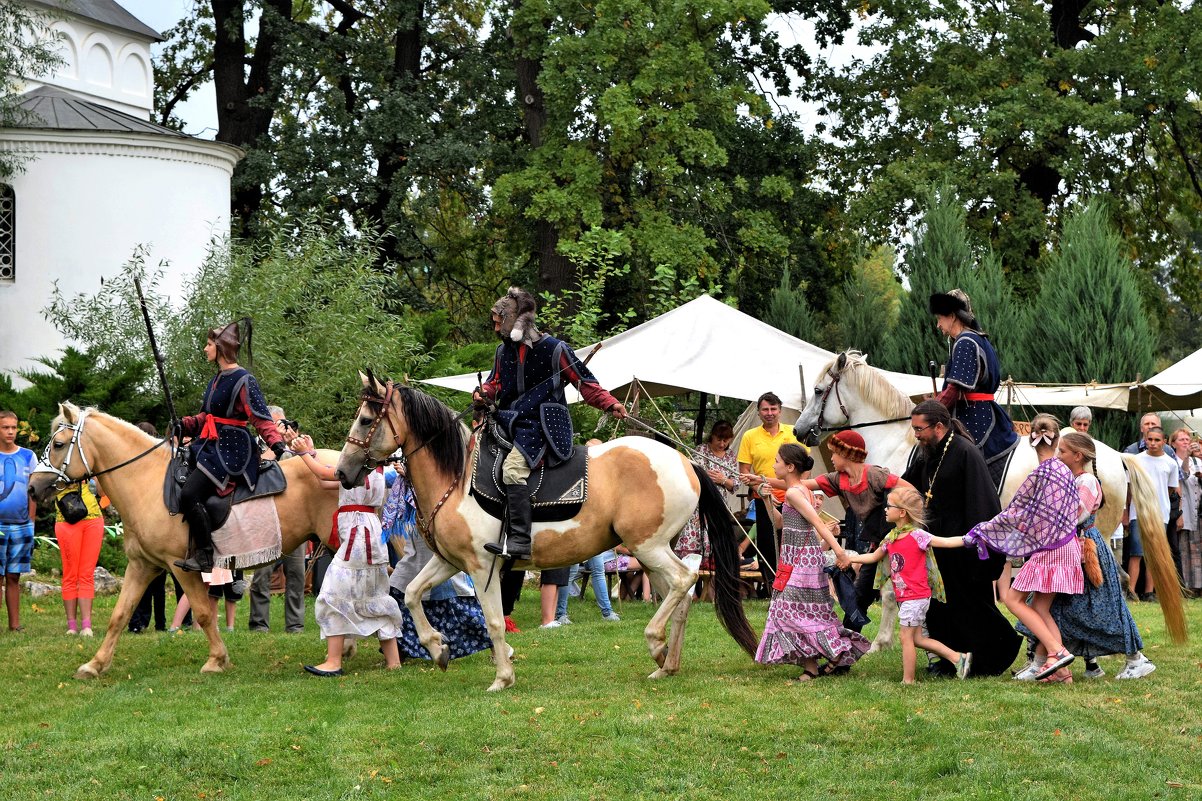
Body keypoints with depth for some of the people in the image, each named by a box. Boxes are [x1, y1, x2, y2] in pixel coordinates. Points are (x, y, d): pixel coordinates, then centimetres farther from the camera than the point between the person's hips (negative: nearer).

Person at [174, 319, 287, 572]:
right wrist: (184, 425, 10)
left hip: (230, 452, -10)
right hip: (209, 446, 10)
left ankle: (205, 557, -16)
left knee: (190, 494, -22)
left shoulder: (243, 381, -12)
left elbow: (262, 418, -16)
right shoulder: (218, 379, 16)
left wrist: (276, 443, -29)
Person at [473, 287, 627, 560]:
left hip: (542, 426, -8)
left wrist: (610, 404, -12)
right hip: (510, 425, 8)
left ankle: (520, 540, -33)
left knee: (513, 468, -27)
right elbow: (495, 382, 23)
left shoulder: (554, 349, -6)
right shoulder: (503, 350, 12)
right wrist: (483, 393, 0)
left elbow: (584, 382, -2)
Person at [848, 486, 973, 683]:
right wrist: (847, 558, 18)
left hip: (915, 596, -8)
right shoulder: (891, 538, 10)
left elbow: (946, 542, -16)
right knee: (916, 638, 11)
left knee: (907, 637, -5)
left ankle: (908, 681, 3)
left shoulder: (916, 535, -13)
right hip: (904, 597, 8)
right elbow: (873, 557, 22)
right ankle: (958, 658, 16)